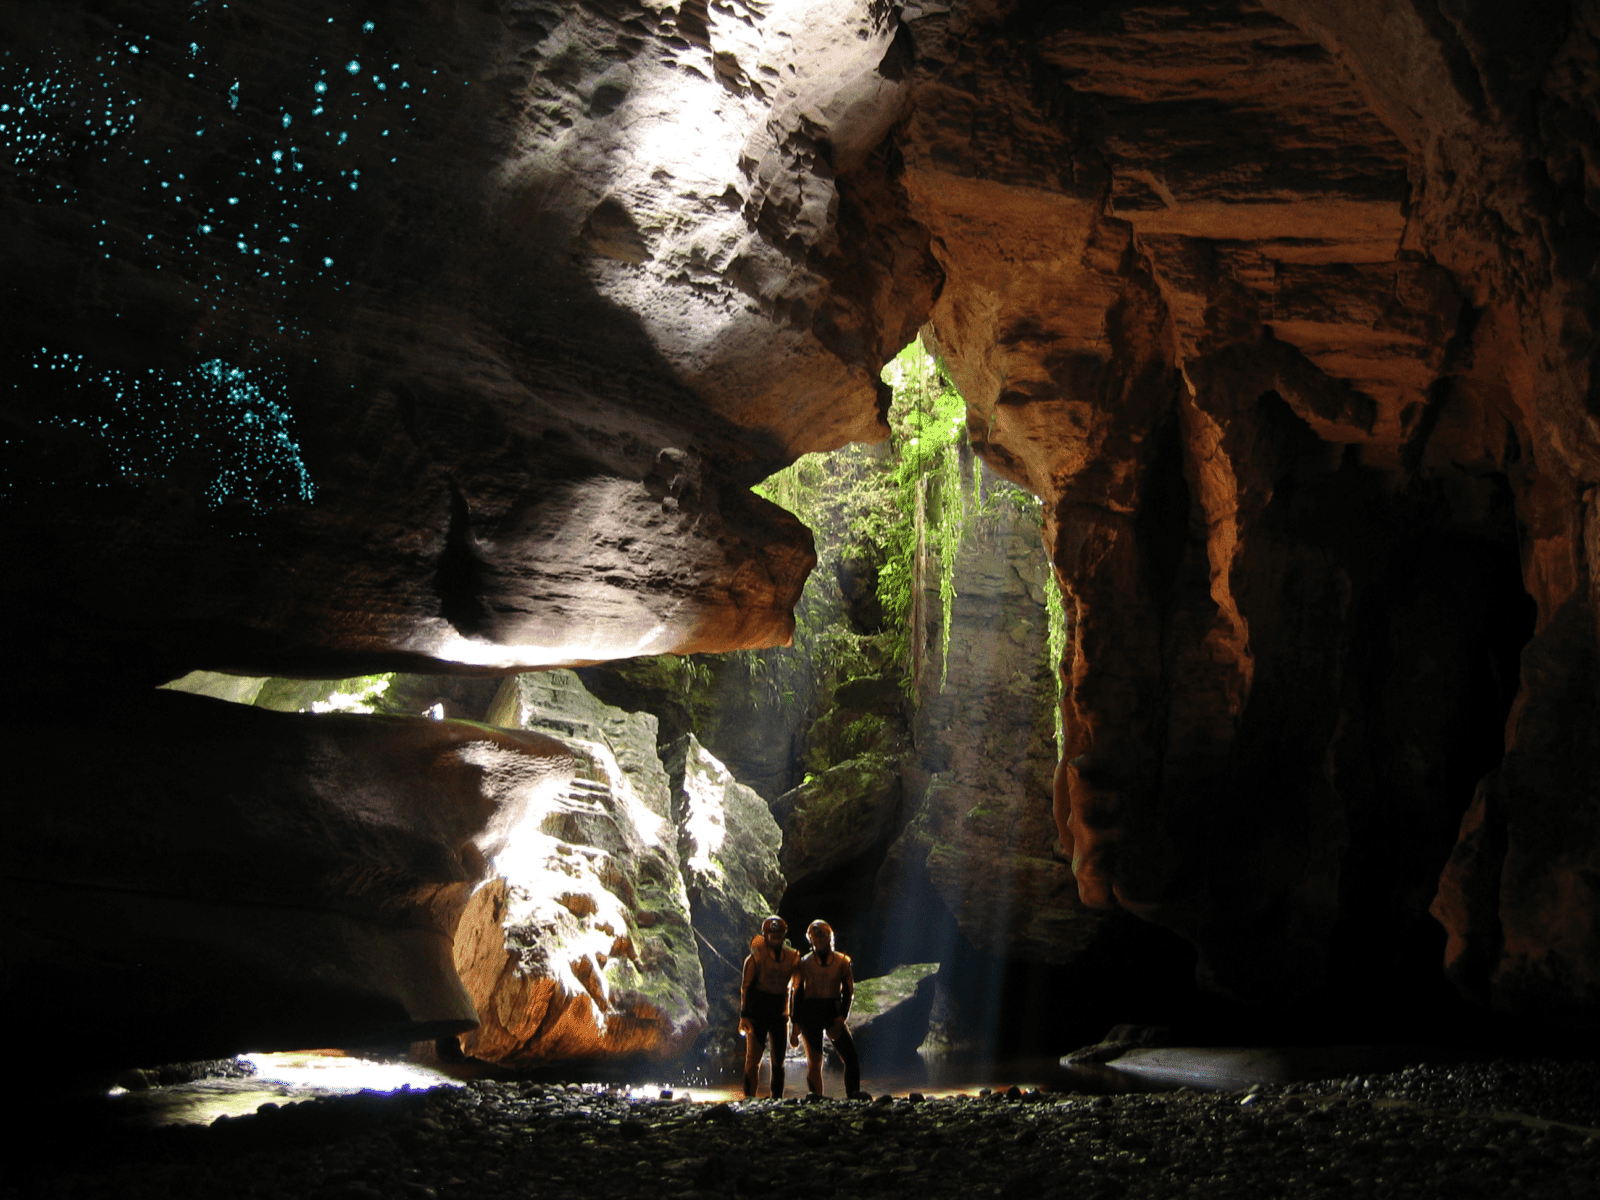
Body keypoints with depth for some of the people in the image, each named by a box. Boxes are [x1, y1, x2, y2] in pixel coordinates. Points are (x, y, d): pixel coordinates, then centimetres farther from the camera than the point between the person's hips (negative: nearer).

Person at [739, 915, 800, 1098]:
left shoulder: (792, 957, 6)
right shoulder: (756, 956, -5)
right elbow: (745, 987, -6)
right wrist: (744, 1016, -12)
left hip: (779, 1013, 4)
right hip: (757, 1013, -4)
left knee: (778, 1060, 6)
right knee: (753, 1058, -7)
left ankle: (777, 1098, 13)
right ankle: (749, 1098, -2)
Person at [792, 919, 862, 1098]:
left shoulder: (842, 961, 6)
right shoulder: (804, 963, 6)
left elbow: (848, 991, 5)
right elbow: (797, 994, 7)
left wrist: (841, 1017, -9)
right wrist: (795, 1025, 1)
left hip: (833, 1012, 0)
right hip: (810, 1013, 0)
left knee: (851, 1056, -12)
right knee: (814, 1062, 0)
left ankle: (854, 1097, -8)